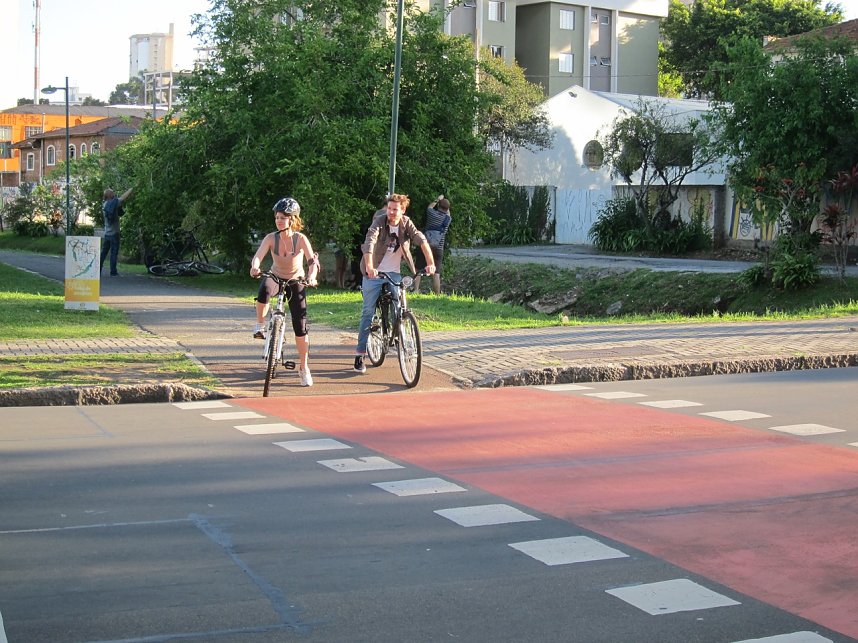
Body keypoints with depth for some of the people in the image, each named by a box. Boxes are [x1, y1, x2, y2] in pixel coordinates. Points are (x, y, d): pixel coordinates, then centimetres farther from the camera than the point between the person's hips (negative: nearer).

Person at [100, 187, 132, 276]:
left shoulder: (104, 205, 7)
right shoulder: (114, 202, -12)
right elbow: (124, 197, -6)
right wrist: (131, 189, 8)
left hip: (106, 233, 6)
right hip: (114, 233, -6)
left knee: (103, 252, 11)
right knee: (114, 253, -2)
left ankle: (98, 269, 12)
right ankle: (113, 272, -2)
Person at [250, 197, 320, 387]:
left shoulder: (301, 239, -18)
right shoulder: (271, 238, -16)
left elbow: (313, 261, -29)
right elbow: (258, 255, -30)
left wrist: (312, 276, -50)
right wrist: (255, 267, -53)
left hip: (296, 282, 0)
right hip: (276, 277, 0)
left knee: (300, 325, -5)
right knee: (264, 289, -39)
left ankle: (304, 368, 10)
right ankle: (260, 325, -17)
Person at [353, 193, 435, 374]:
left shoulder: (406, 223, -4)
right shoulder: (379, 222, -15)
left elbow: (421, 240, -17)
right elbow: (369, 242, -30)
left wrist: (430, 262, -33)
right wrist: (369, 267, -47)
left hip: (394, 273, 3)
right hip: (374, 273, -3)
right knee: (368, 312, -2)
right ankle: (360, 354, 2)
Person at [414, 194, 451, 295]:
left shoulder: (432, 214, 0)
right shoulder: (448, 218, 4)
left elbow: (429, 207, 24)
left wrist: (437, 200, 37)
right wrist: (446, 204, 40)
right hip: (438, 249, 1)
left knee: (418, 270, 6)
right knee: (436, 274, -1)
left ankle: (415, 290, -7)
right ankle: (437, 296, -3)